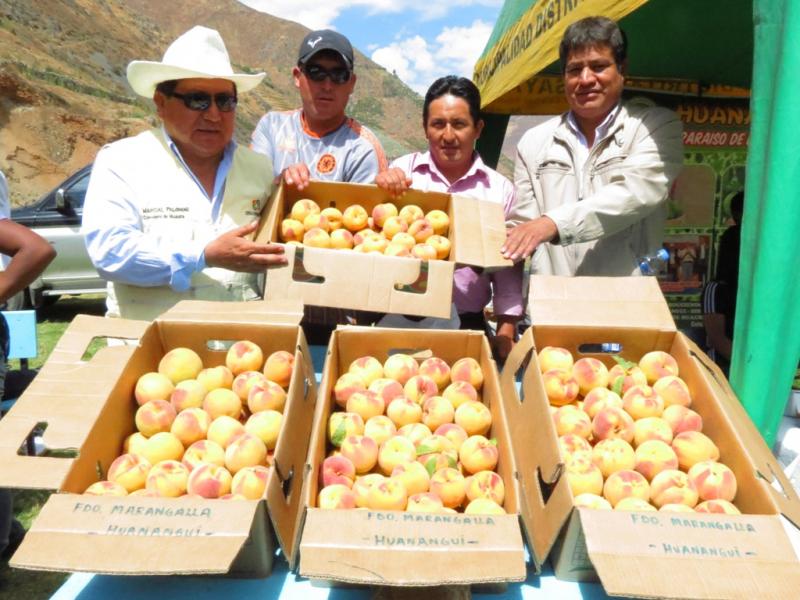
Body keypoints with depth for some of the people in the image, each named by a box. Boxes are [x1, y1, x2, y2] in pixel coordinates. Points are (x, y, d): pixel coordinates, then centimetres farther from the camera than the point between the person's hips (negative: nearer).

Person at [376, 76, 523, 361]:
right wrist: (381, 186, -17)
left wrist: (505, 333, 2)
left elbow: (508, 275, 7)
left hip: (467, 326, 1)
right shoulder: (404, 169, 4)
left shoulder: (499, 188, 4)